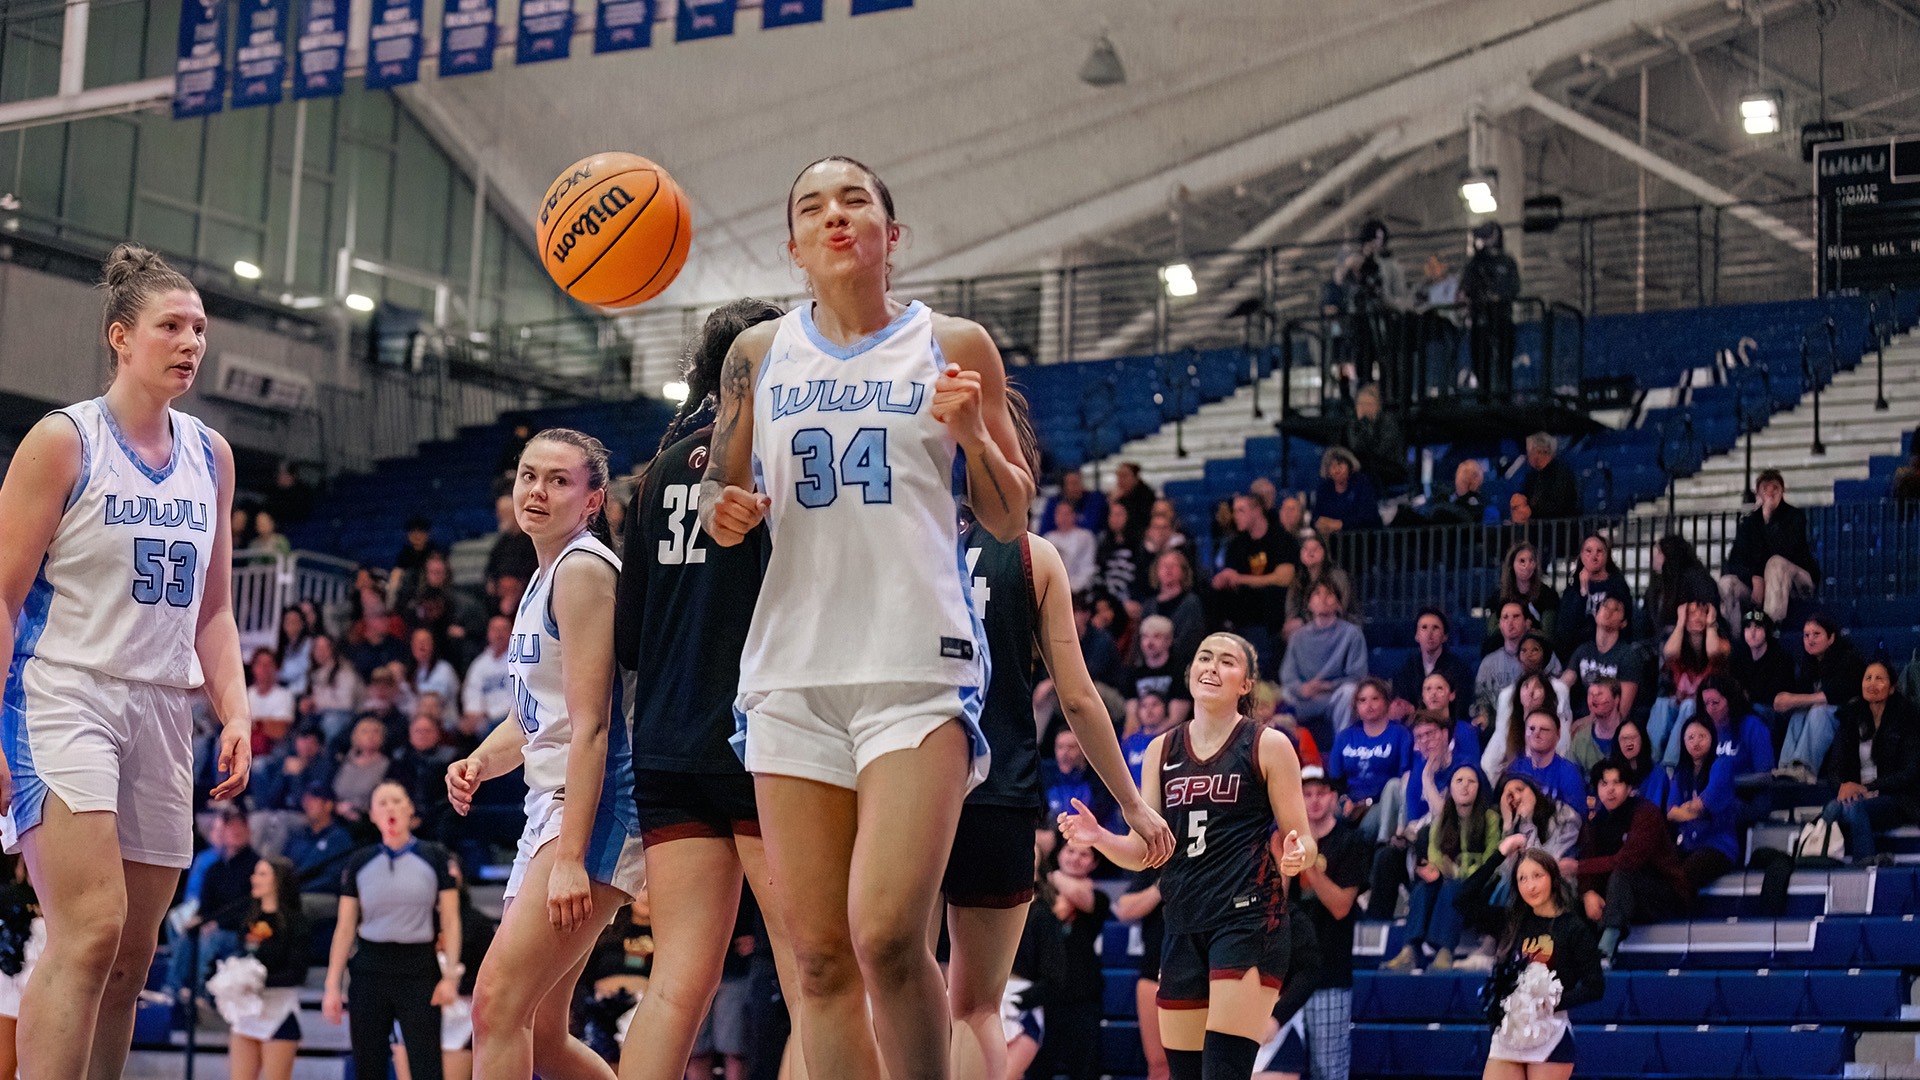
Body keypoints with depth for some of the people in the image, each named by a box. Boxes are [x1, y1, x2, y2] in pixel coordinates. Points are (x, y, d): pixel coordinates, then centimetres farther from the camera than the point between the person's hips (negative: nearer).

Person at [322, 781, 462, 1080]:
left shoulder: (434, 857, 2)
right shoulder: (359, 863, 7)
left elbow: (450, 920, 1)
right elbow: (345, 928, 7)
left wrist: (450, 974, -9)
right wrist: (332, 985, 2)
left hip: (420, 969, -2)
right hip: (370, 969, 2)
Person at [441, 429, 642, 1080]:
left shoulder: (582, 569, -10)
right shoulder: (546, 576, 20)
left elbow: (590, 726, -18)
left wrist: (569, 857, -24)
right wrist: (479, 762, 5)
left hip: (594, 808, -11)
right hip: (551, 806, 11)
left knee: (497, 1002, -20)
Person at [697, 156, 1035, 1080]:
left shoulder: (954, 347, 6)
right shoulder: (759, 355, 12)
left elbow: (1011, 521, 10)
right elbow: (719, 491, 21)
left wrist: (973, 438, -9)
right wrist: (724, 515, -2)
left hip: (920, 664, -3)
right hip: (793, 666, 3)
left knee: (887, 935, -18)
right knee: (818, 958, 1)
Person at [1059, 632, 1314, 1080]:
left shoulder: (1268, 745, 1)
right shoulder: (1161, 751, 13)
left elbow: (1303, 841, 2)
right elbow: (1143, 851, 12)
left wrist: (1295, 857, -21)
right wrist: (1098, 837, -8)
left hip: (1248, 919, -5)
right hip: (1184, 926, 5)